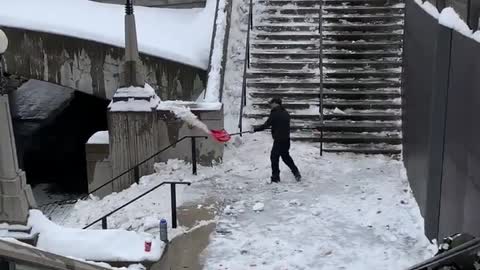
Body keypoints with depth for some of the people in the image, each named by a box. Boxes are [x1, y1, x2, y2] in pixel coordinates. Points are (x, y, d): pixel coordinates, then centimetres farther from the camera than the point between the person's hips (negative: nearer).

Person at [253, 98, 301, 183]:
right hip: (286, 139, 8)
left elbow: (266, 125, -14)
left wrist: (255, 129, -4)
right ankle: (296, 173, 22)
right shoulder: (286, 113, 9)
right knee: (286, 156, 22)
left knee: (274, 157, 2)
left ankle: (275, 177, 6)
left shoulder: (275, 114, -15)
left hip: (279, 140, -8)